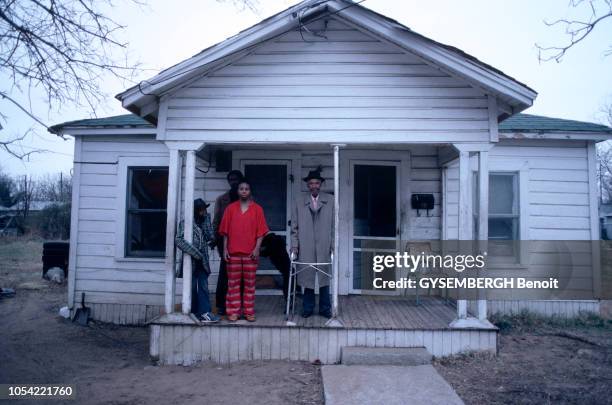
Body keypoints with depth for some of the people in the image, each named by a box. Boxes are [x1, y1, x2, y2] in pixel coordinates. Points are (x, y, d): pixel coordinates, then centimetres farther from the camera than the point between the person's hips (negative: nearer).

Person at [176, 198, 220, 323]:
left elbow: (210, 237, 1)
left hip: (202, 261, 5)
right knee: (192, 288, 5)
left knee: (203, 287, -2)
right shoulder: (186, 223, -6)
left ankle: (205, 313, -6)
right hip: (190, 261, -4)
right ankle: (194, 313, 15)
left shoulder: (204, 222, 12)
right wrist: (195, 253, -21)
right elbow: (179, 240, -18)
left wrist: (207, 219, -3)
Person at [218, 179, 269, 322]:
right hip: (233, 252, 1)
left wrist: (257, 249, -8)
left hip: (250, 252, -1)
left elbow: (261, 231, 1)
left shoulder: (257, 209, 4)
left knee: (250, 283, 4)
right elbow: (225, 231, 6)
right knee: (233, 283, 4)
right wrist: (225, 249, -1)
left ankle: (249, 312, 11)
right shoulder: (230, 208, 7)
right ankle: (233, 312, 10)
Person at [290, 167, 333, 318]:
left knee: (324, 277, 5)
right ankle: (308, 308, 18)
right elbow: (294, 226, 6)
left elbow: (334, 224, 3)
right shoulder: (299, 202, 7)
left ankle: (325, 308, 17)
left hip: (324, 246, 0)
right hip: (306, 247, 1)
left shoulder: (330, 201, 5)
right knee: (307, 276, 5)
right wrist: (294, 245, -1)